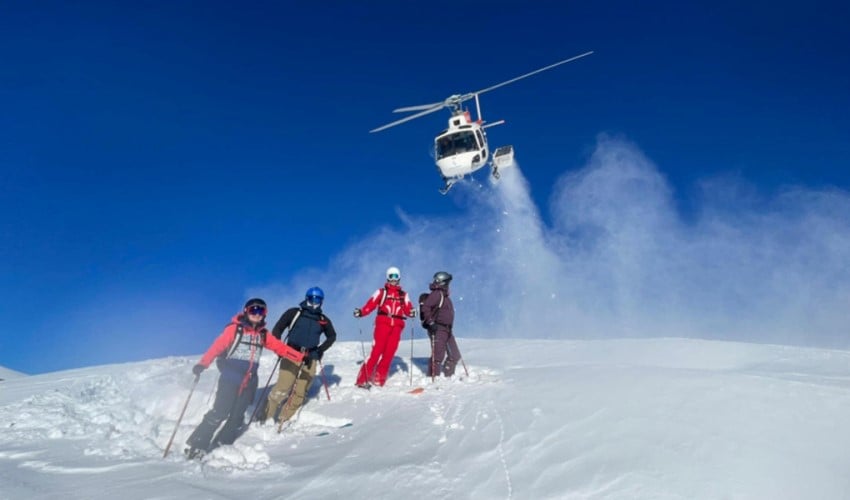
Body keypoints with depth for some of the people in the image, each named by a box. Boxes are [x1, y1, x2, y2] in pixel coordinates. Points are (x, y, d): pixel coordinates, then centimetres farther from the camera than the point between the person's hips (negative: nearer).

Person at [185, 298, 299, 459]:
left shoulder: (263, 334, 11)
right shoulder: (235, 329, -6)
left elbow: (279, 346, 12)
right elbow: (218, 345, -15)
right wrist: (203, 364, -29)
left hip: (249, 382, 5)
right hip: (230, 379, -5)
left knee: (237, 417, 9)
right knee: (219, 413, -11)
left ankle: (222, 445, 22)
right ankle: (197, 445, 0)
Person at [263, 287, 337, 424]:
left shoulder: (323, 320, 12)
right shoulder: (294, 313, 4)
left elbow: (332, 336, 23)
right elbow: (277, 329, 6)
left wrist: (320, 350, 12)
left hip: (310, 359, 3)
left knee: (300, 393, -1)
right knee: (283, 388, -15)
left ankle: (282, 419, 7)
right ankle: (265, 415, -1)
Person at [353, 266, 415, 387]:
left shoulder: (404, 295, 18)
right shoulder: (381, 292, 11)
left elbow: (408, 309, 6)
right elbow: (370, 304, 0)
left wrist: (411, 312, -17)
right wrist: (361, 312, -17)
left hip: (397, 326, 3)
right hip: (382, 323, -3)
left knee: (389, 353, 1)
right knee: (377, 351, -10)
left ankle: (378, 379, 9)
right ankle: (364, 378, -6)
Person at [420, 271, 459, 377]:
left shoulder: (445, 296, 21)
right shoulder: (436, 294, -10)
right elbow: (425, 308, -22)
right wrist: (431, 322, -26)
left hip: (447, 330, 10)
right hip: (437, 329, -10)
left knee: (455, 355, 12)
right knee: (438, 356, -9)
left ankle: (448, 376, 21)